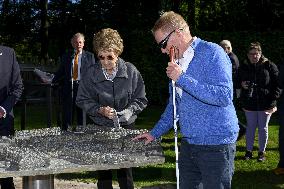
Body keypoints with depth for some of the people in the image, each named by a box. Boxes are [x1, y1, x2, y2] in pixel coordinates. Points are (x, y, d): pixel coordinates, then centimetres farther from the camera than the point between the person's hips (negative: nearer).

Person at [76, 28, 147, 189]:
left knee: (125, 171, 2)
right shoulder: (92, 74, -7)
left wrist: (129, 111, -17)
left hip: (126, 127, 0)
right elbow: (83, 100, 1)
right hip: (101, 127, 1)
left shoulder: (131, 71, -7)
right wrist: (100, 110, -16)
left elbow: (141, 99, 1)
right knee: (103, 172, 7)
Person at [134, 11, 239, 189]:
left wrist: (182, 79, -23)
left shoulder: (211, 52, -12)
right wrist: (155, 133, 19)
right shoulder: (178, 62, 13)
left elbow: (224, 96, -24)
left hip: (216, 145, -8)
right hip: (188, 142, 8)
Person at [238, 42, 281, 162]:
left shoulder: (269, 66, -6)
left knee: (263, 128, 8)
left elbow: (277, 83, -4)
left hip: (265, 103, -2)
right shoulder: (244, 67, 3)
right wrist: (241, 84, -7)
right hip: (249, 103, 2)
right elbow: (239, 81, 16)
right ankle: (249, 151, 22)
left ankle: (262, 152, 20)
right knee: (250, 127, 11)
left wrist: (274, 98, -12)